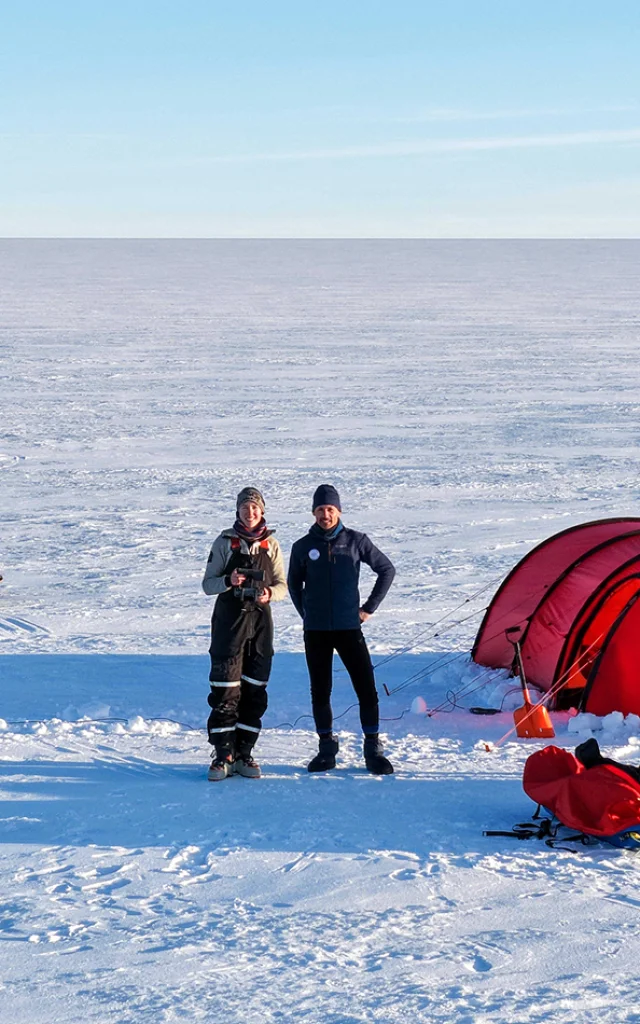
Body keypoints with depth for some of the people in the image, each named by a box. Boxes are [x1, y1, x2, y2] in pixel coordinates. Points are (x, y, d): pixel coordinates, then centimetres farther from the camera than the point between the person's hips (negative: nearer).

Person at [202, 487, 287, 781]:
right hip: (229, 618, -3)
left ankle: (244, 753, 12)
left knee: (254, 690, 4)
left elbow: (283, 585, 10)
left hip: (260, 619, 3)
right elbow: (207, 584, 2)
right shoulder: (224, 542, 2)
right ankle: (222, 756, -3)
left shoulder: (271, 545, 8)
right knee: (225, 689, -7)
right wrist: (229, 581, -17)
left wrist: (270, 592, -12)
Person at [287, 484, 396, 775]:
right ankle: (326, 749, 19)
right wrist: (307, 613, 11)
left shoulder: (355, 541, -1)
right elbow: (294, 584, 18)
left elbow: (387, 570, 8)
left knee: (367, 689, -6)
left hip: (349, 628, -1)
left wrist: (369, 608, 5)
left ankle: (373, 749, 4)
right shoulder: (303, 547, 2)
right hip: (315, 632, 1)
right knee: (320, 692, 6)